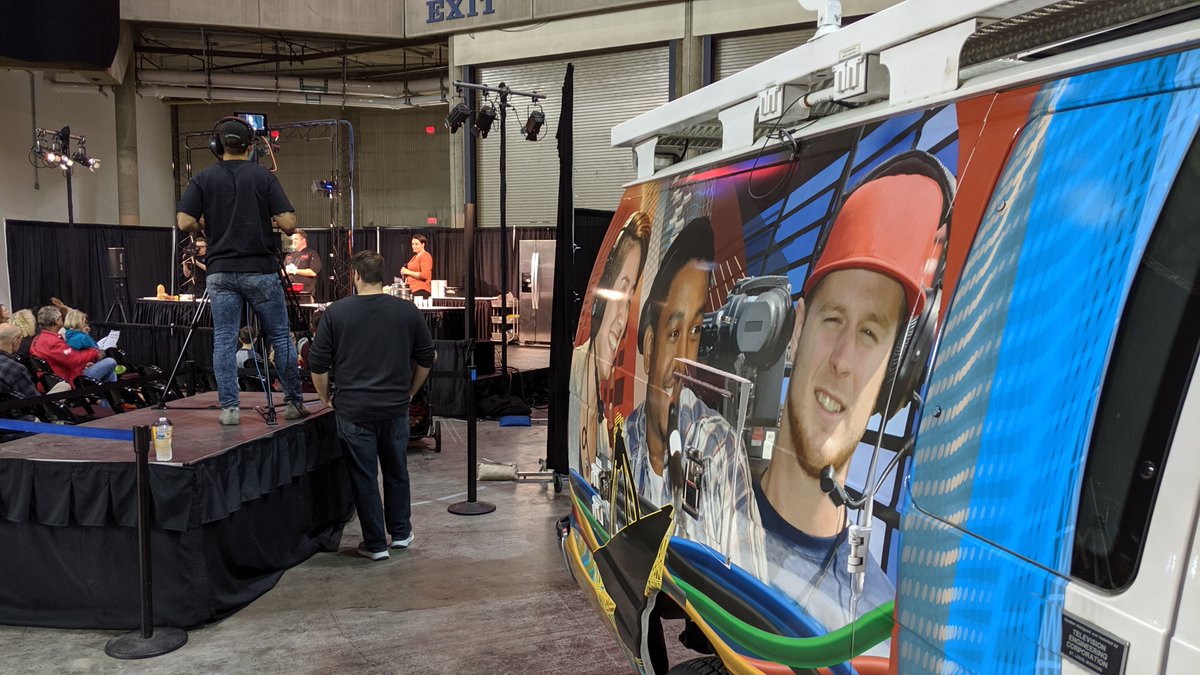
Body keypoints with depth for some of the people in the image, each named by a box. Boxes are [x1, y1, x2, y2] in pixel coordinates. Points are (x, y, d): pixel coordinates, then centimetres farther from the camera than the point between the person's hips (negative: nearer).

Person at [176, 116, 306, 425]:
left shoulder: (203, 178, 3)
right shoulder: (264, 176, -2)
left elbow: (185, 222, -5)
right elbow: (288, 224, -9)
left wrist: (206, 230, 15)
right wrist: (271, 221, 13)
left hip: (220, 272, 2)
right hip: (261, 271, -1)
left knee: (224, 341, 5)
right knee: (280, 337, 8)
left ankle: (229, 408, 5)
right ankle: (295, 401, 13)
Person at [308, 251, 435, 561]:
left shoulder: (336, 312, -6)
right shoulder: (407, 311, -1)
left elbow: (317, 365, -3)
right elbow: (426, 360, 6)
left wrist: (327, 398, 12)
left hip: (353, 410, -2)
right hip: (395, 408, 2)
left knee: (363, 476, 7)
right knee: (396, 471, 18)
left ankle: (376, 544, 13)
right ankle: (400, 533, 29)